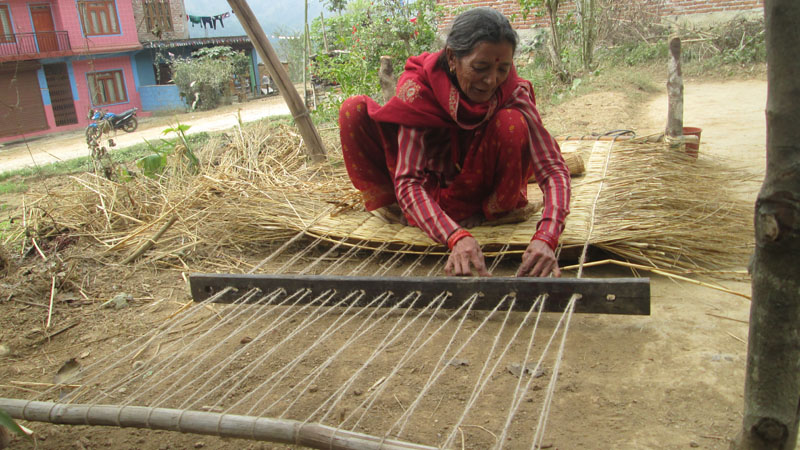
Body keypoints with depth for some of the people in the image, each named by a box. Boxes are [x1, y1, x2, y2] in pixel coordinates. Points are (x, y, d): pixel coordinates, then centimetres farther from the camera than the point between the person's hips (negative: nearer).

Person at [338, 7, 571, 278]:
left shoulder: (512, 92, -23)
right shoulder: (419, 88, -28)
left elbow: (553, 170, -28)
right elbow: (408, 181, -37)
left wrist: (546, 238, -47)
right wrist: (456, 237, -53)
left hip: (475, 191, 0)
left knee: (512, 124, -31)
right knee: (355, 111, -20)